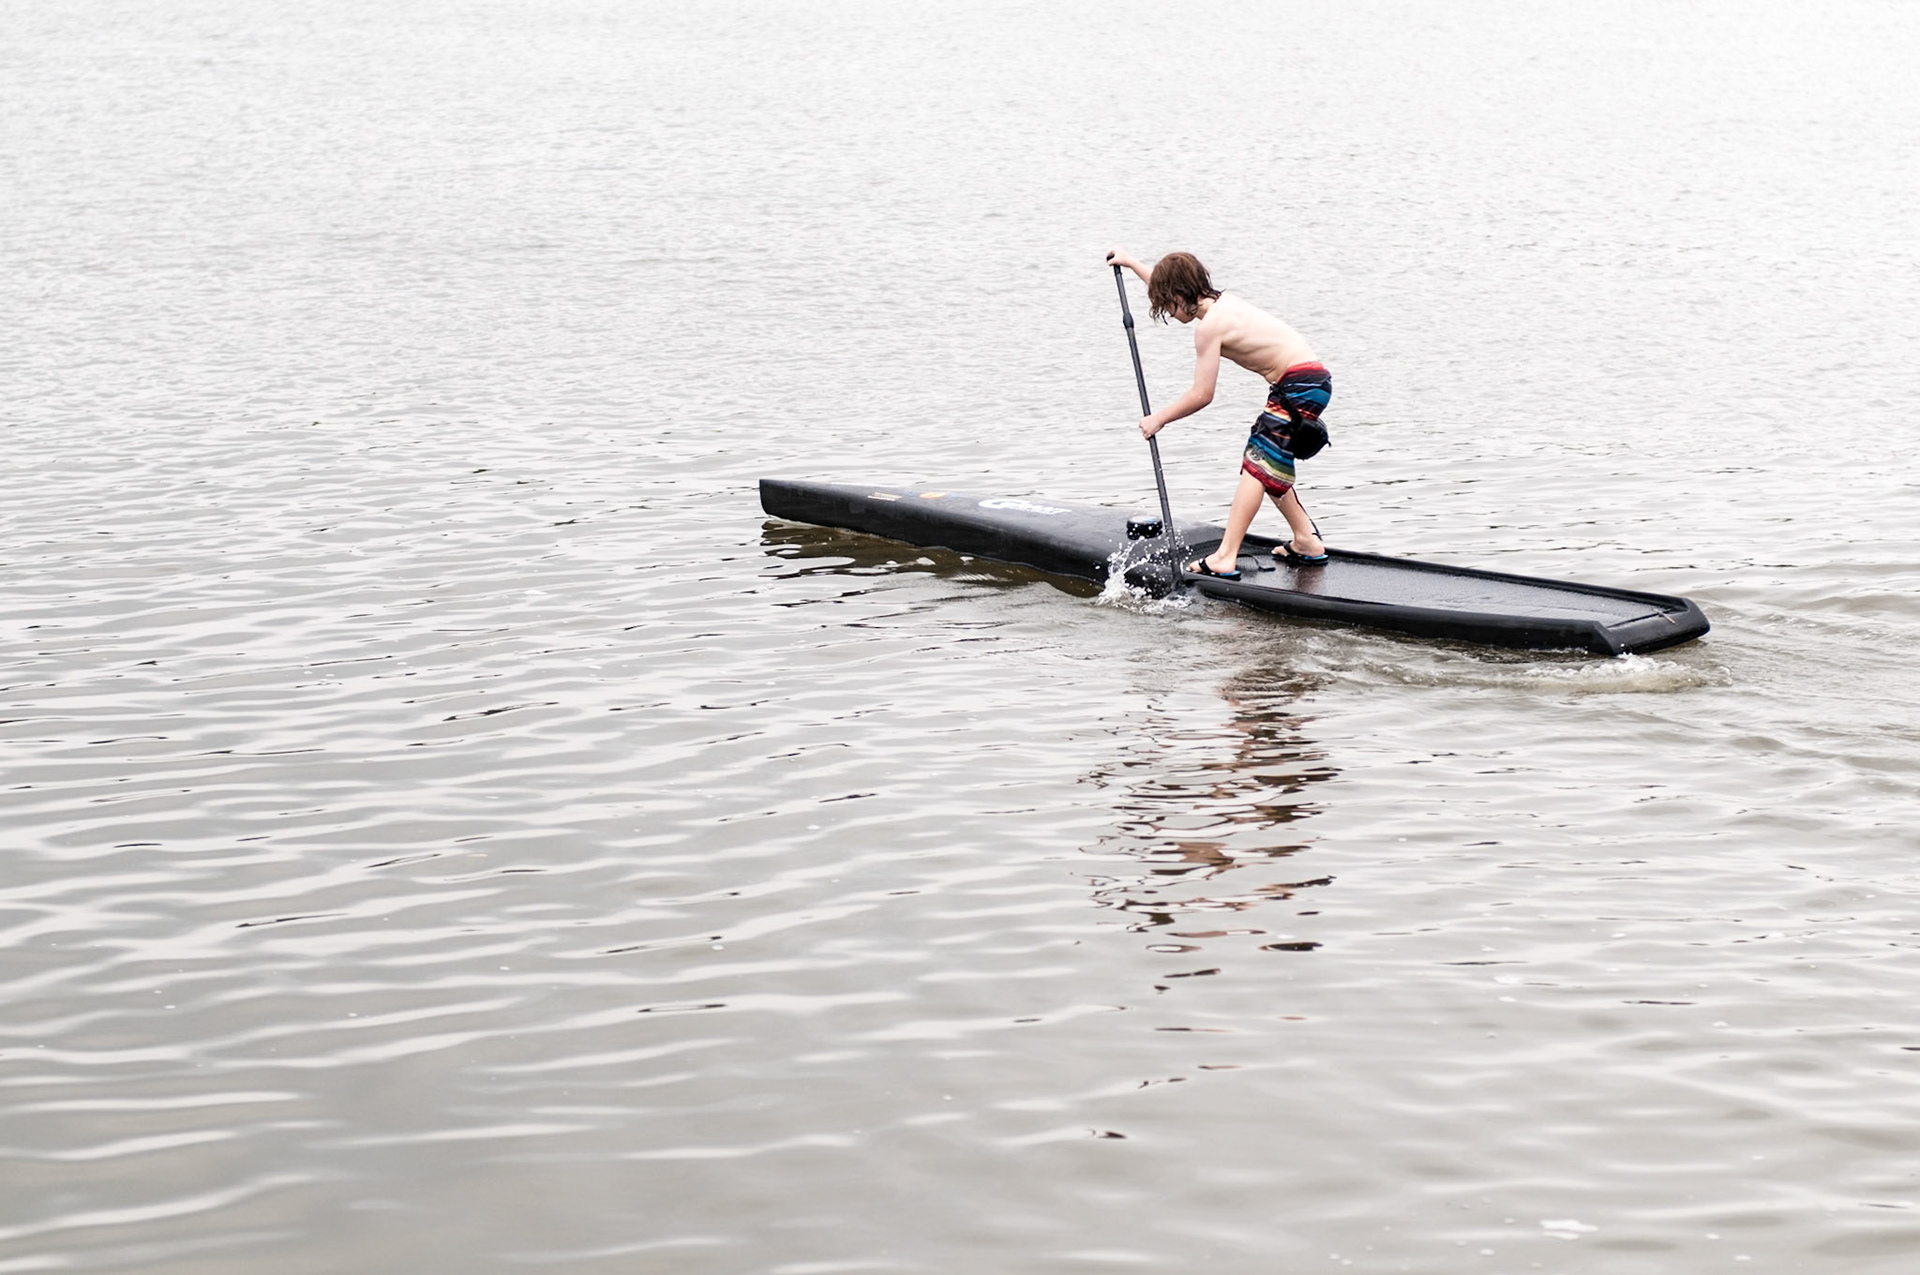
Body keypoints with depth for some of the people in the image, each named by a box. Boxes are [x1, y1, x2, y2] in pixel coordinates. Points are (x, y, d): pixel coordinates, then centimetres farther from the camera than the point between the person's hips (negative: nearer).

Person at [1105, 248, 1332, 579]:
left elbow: (1202, 395, -14)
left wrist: (1158, 419, -1)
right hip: (1312, 379, 10)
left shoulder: (1209, 325, -16)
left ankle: (1225, 558, -17)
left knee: (1258, 466, -12)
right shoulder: (1220, 300, 12)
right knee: (1268, 466, 20)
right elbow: (1170, 286, 34)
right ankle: (1307, 541, 25)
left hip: (1301, 386, -10)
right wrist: (1131, 263, 42)